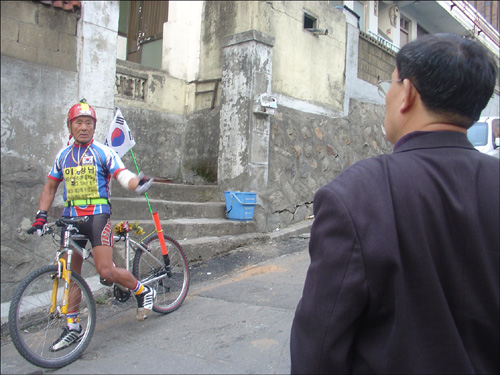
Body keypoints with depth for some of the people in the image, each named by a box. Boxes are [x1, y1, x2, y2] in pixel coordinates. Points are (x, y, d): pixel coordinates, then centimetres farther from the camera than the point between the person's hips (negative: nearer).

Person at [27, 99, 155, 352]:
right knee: (71, 274, 9)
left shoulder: (103, 152, 0)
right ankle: (73, 327, 23)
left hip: (97, 215, -5)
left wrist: (138, 184, -35)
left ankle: (144, 292, 12)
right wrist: (41, 215, 8)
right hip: (70, 217, 5)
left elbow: (122, 175, -12)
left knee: (106, 272, -13)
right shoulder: (62, 156, 14)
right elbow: (50, 187, 20)